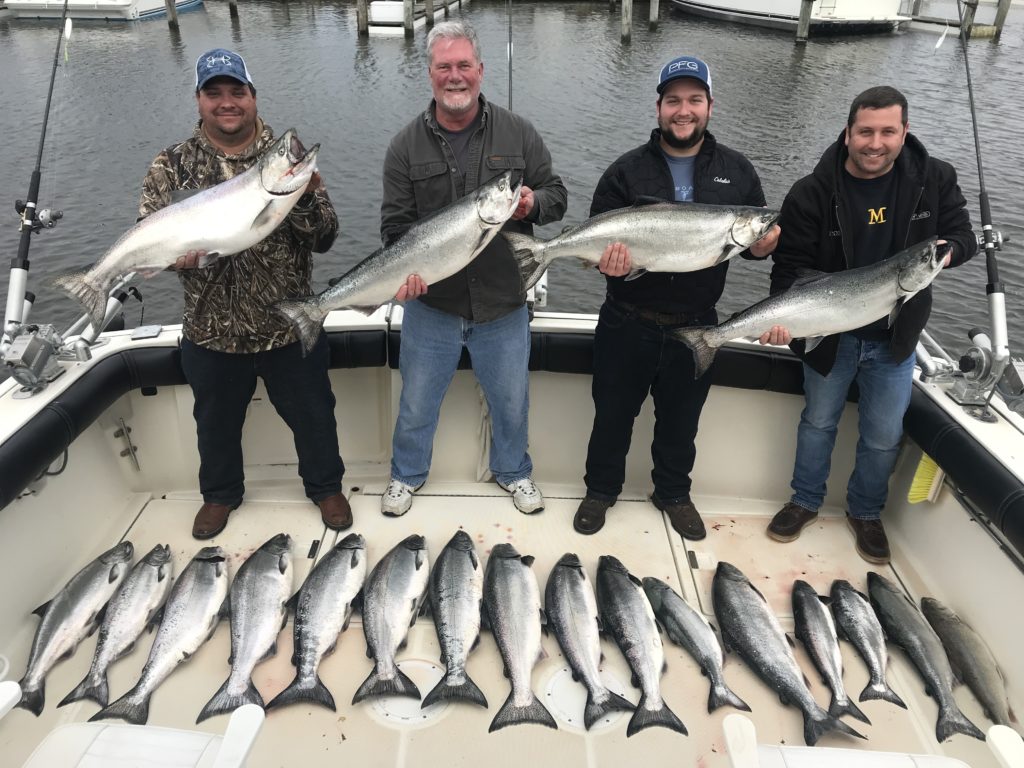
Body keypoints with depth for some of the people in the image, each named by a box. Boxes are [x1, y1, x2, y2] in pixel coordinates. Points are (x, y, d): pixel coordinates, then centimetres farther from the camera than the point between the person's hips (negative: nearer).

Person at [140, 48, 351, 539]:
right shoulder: (172, 166, -2)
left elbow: (323, 239, -9)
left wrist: (304, 198, -29)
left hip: (290, 327, -1)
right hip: (211, 333, 1)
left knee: (312, 415, 14)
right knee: (216, 422, 20)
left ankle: (325, 486, 40)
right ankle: (220, 493, 46)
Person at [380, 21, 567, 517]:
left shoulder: (518, 134, -1)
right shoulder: (406, 145, -2)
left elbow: (556, 194, 4)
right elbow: (395, 222, -2)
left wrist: (532, 203, -19)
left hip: (503, 303, 1)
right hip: (430, 304, 0)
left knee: (511, 399, 17)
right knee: (417, 401, 15)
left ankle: (513, 472, 43)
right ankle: (406, 475, 41)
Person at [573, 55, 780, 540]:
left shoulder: (737, 171, 4)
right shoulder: (627, 171, -2)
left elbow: (759, 237, 10)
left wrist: (763, 245, -14)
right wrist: (607, 259, -27)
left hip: (695, 325, 2)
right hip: (628, 321, -1)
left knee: (681, 419, 17)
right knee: (613, 413, 12)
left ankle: (674, 493, 39)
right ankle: (601, 489, 34)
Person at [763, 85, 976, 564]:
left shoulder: (935, 179, -8)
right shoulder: (813, 192, -16)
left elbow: (962, 236, 1)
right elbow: (791, 263, -16)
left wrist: (948, 249, -23)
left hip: (895, 335, 2)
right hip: (830, 333, -2)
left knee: (884, 436, 12)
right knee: (818, 422, 16)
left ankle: (866, 513, 36)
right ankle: (805, 502, 37)